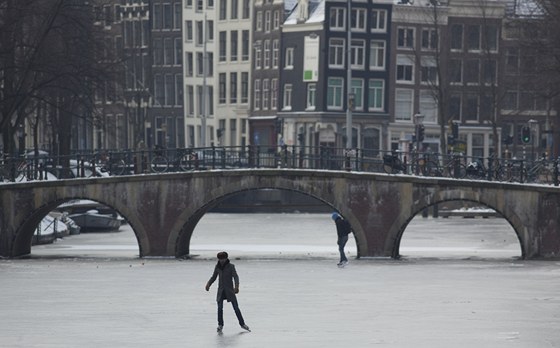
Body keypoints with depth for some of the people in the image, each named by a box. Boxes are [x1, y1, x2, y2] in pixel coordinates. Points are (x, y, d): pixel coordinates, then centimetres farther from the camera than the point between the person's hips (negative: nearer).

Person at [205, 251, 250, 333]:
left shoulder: (231, 266, -6)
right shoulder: (217, 267, 5)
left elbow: (235, 277, -14)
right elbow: (213, 277, 14)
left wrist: (236, 286, -30)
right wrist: (208, 284, -4)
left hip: (229, 290, -2)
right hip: (221, 290, 2)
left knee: (236, 307, -1)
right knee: (220, 307, -8)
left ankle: (242, 324, 11)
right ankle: (220, 325, 4)